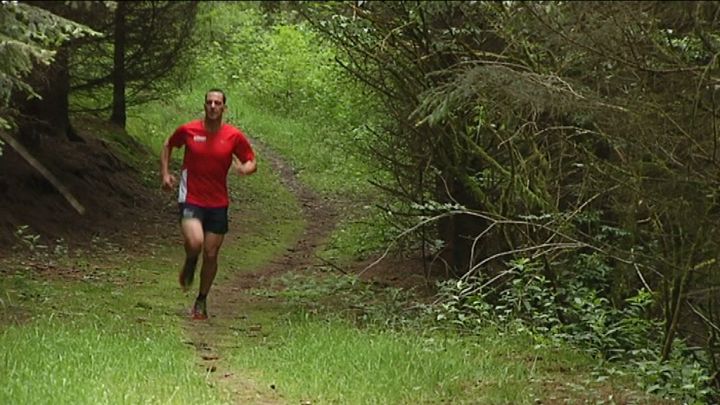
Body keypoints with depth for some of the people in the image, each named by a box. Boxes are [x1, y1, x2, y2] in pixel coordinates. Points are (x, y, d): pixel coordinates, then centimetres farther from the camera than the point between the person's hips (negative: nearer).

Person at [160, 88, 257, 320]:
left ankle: (202, 301, 25)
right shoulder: (188, 131, -3)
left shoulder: (234, 136, -3)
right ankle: (190, 263, 13)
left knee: (211, 255, 5)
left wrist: (244, 168, -18)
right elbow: (168, 146, 16)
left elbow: (252, 162, 6)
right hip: (191, 199, -2)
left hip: (218, 204, 2)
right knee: (195, 243, -25)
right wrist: (165, 174, 5)